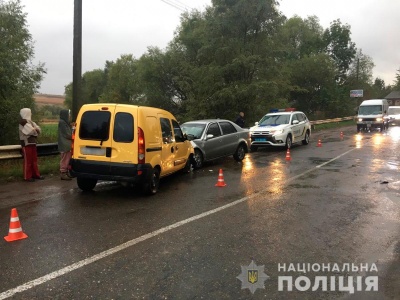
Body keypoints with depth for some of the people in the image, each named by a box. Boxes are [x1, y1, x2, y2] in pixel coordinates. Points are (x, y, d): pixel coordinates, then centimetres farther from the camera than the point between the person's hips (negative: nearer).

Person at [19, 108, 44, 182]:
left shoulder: (30, 121, 18)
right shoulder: (23, 122, -10)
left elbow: (39, 130, 12)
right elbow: (32, 131, -20)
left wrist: (35, 129, -9)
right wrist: (36, 130, 1)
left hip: (32, 143, 8)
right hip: (26, 144, -8)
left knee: (34, 160, 12)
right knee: (28, 160, -3)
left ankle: (35, 174, 19)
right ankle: (27, 176, 3)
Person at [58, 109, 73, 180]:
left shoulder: (65, 122, 17)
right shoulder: (62, 122, -13)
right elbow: (66, 134, -15)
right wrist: (72, 137, -2)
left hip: (67, 144, 10)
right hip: (65, 144, -10)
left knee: (66, 159, 12)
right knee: (64, 159, -6)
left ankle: (66, 173, 18)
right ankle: (63, 174, -1)